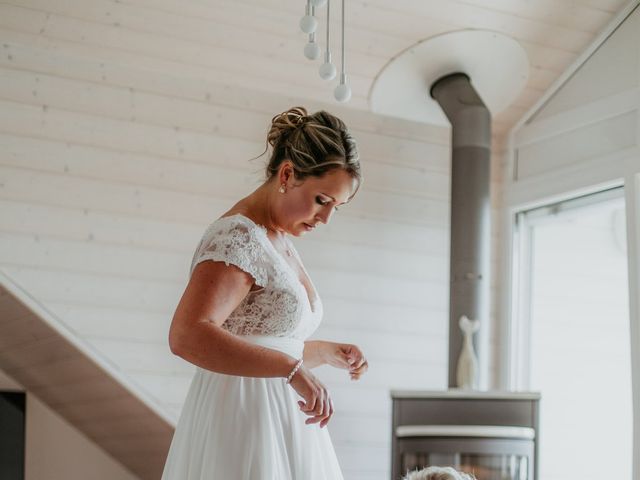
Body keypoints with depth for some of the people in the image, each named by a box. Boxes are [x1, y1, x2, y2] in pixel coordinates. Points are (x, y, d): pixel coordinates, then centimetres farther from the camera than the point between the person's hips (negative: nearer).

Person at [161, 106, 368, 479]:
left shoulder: (278, 242, 15)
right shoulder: (237, 237, -14)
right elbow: (187, 337, -29)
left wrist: (327, 353, 13)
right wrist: (293, 368, -30)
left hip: (279, 427, 9)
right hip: (242, 425, -9)